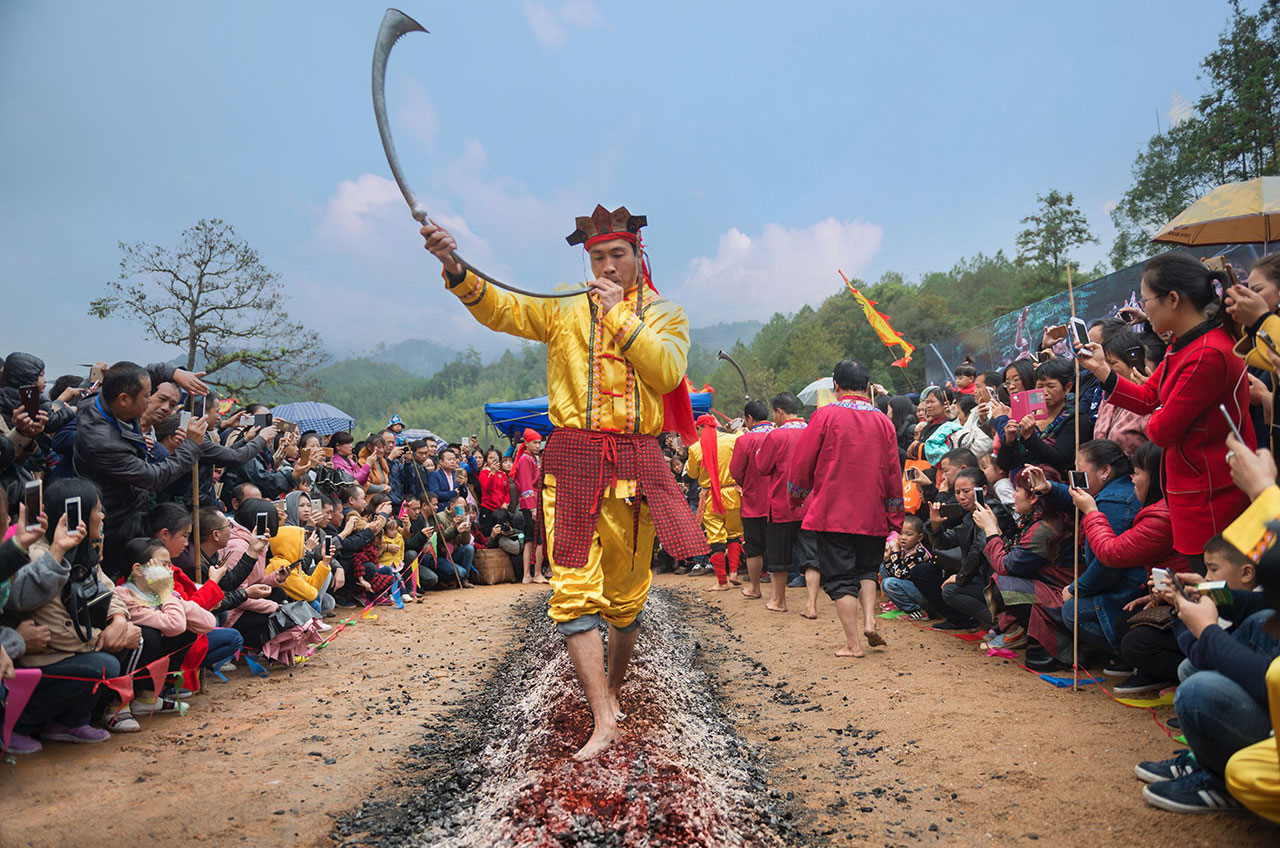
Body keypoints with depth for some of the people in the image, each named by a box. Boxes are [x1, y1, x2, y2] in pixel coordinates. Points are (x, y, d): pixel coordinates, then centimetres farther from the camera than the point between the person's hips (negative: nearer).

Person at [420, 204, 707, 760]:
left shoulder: (664, 315, 10)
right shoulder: (565, 311, 10)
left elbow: (667, 371, -8)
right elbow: (500, 309, -2)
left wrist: (621, 317, -12)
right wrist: (456, 269, -19)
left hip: (636, 463, 1)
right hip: (574, 460, -1)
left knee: (626, 593, 12)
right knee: (574, 591, -10)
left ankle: (613, 686, 35)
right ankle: (603, 719, -6)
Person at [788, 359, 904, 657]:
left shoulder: (825, 415, -7)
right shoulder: (883, 421, 3)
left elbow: (802, 462, -3)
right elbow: (893, 473, 6)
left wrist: (798, 495, 15)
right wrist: (895, 517, 16)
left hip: (833, 512, -3)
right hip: (872, 515, 3)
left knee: (840, 576, 3)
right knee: (867, 569, 22)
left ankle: (853, 643, 3)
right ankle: (869, 620, 5)